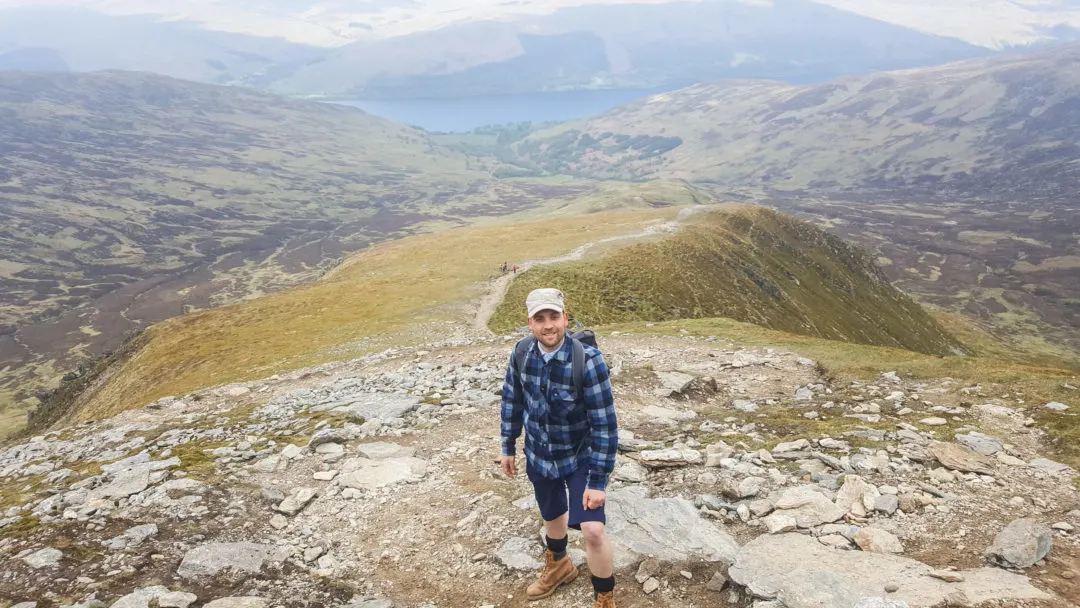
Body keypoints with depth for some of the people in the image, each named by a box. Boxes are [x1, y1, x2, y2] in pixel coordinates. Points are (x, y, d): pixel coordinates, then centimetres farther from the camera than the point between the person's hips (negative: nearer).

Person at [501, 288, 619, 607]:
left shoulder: (588, 360, -29)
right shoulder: (521, 354, -15)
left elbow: (605, 424, -25)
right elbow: (512, 401, 2)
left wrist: (598, 480, -23)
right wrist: (508, 447, 9)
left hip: (580, 457, -4)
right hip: (539, 455, 4)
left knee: (592, 529, -14)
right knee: (552, 515, 25)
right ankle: (558, 565, 57)